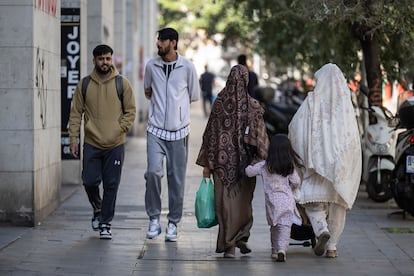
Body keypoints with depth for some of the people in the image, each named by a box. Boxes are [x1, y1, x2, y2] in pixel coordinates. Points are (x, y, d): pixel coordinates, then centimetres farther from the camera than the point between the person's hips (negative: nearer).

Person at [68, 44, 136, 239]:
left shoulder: (122, 84, 1)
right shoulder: (84, 85, 5)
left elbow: (130, 111, 4)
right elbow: (76, 113, 7)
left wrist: (120, 130, -9)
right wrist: (73, 138, 0)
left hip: (115, 145, -1)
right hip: (91, 143, 1)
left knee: (111, 185, 1)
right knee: (90, 181, -1)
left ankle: (105, 224, 11)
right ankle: (98, 209, 29)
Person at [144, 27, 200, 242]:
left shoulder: (187, 67, -1)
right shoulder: (151, 66, 6)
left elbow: (194, 96, 10)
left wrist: (176, 103, 9)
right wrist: (159, 102, 12)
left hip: (179, 130, -1)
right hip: (156, 129, 1)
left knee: (177, 178, 2)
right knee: (153, 171, -15)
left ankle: (173, 223, 12)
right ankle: (154, 218, -1)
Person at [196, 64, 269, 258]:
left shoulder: (219, 103, -3)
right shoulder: (253, 106, -7)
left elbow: (210, 134, 0)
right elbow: (260, 136, -8)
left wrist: (206, 163, 7)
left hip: (222, 160, 1)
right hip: (245, 161, -1)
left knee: (225, 202, 5)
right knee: (243, 202, 15)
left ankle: (228, 246, 3)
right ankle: (241, 237, 4)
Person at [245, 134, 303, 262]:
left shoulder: (264, 165, -1)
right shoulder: (290, 166, -1)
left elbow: (249, 171, 3)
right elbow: (296, 182, 0)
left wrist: (249, 166, 26)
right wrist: (293, 189, 21)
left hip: (271, 200, 2)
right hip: (287, 200, -2)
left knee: (274, 226, 18)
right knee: (285, 226, -5)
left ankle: (275, 250, 23)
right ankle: (282, 249, -22)